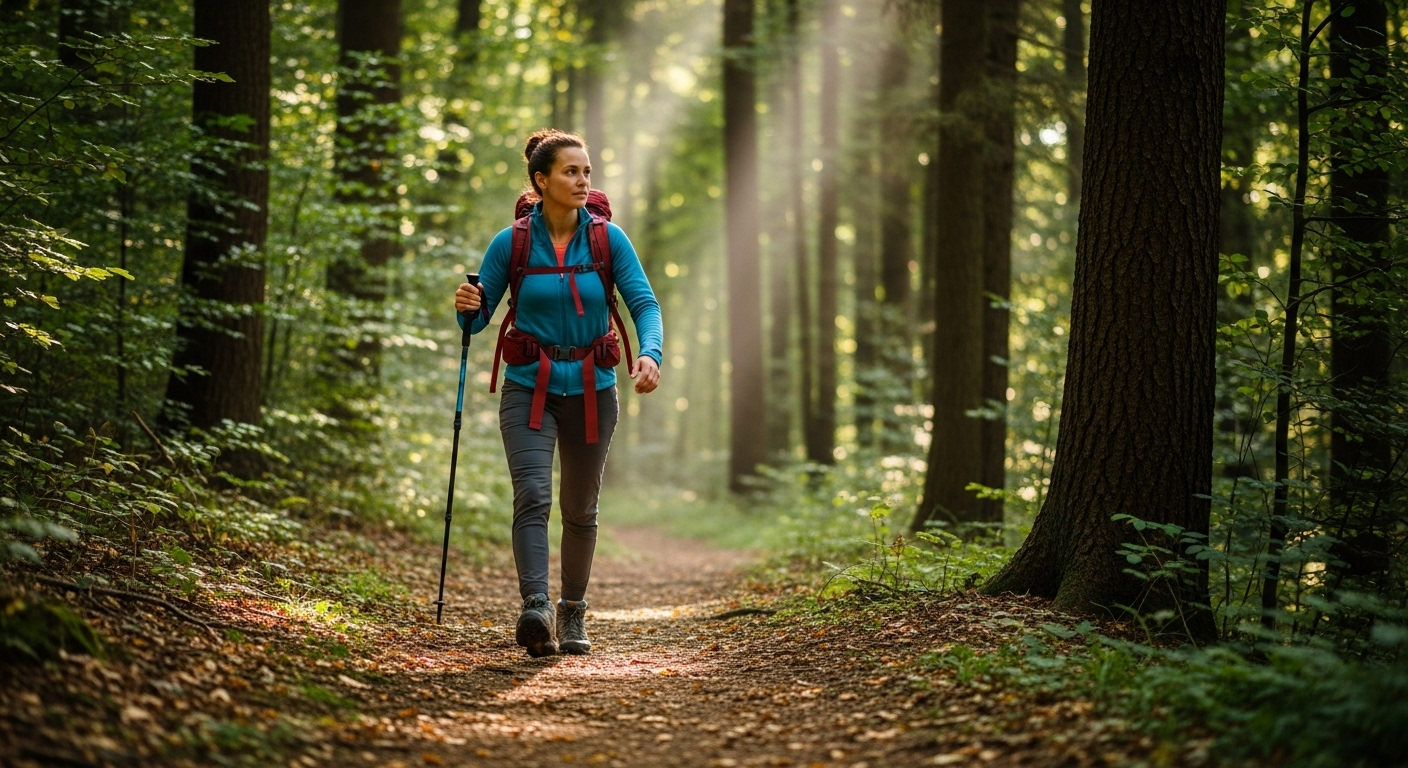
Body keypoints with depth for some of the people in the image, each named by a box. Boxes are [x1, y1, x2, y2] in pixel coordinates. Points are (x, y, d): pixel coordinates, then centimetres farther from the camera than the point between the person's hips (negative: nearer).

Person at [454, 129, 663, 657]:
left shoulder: (608, 239, -3)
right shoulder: (511, 244, -5)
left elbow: (644, 303, -7)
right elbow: (478, 317, 2)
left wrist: (650, 354, -26)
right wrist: (468, 309, -21)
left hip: (591, 389, 2)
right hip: (529, 388, -2)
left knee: (580, 508, 12)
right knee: (532, 495, -21)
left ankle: (573, 613, 28)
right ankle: (535, 609, -32)